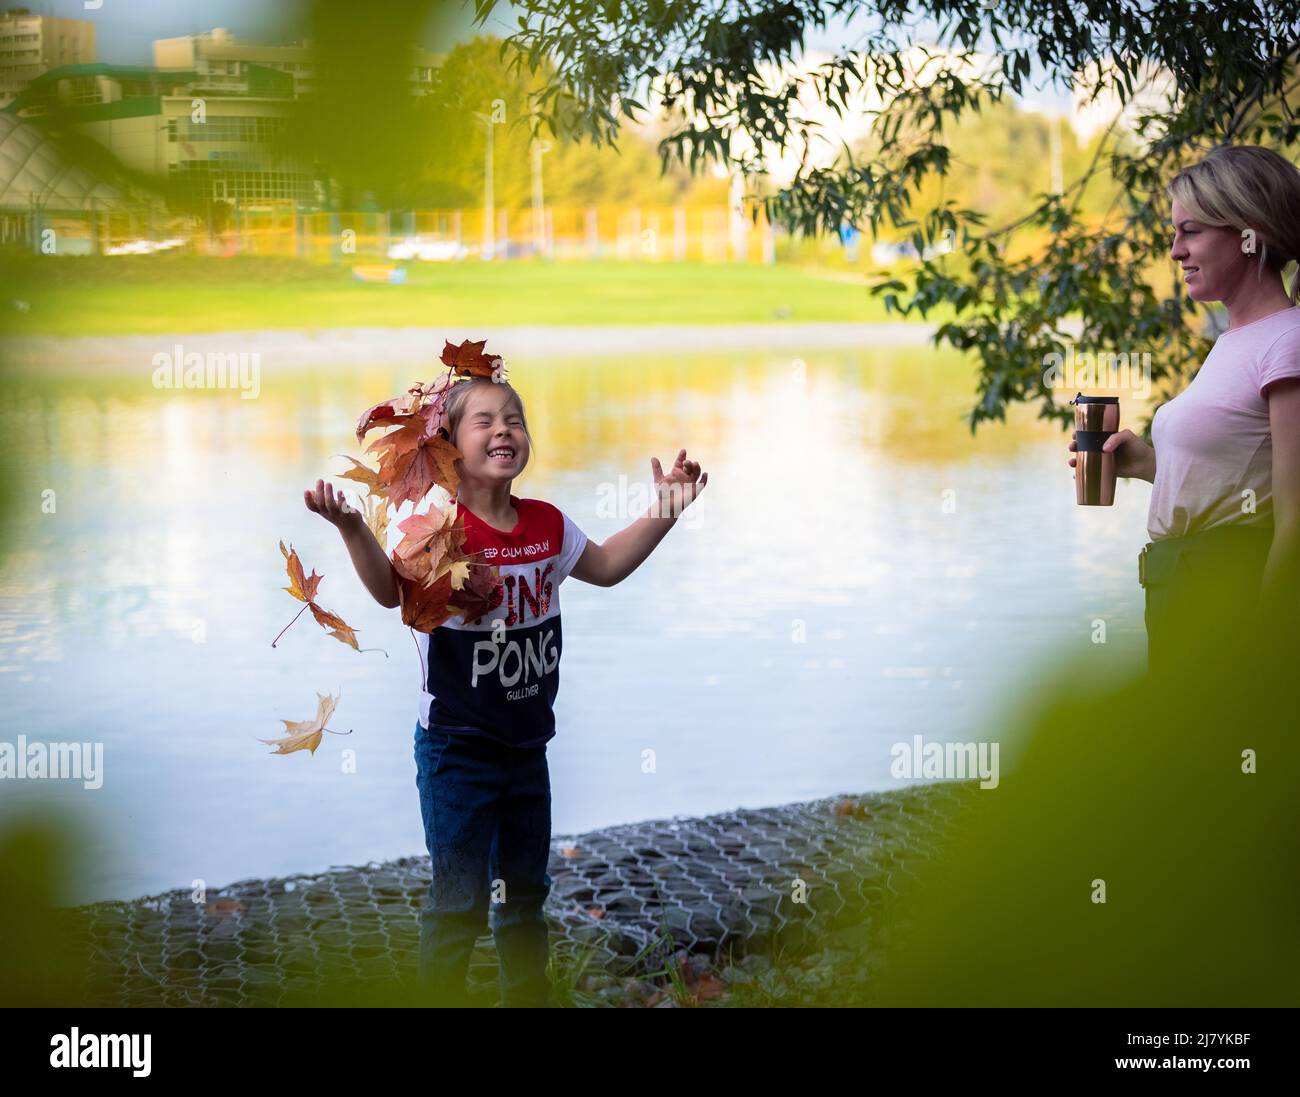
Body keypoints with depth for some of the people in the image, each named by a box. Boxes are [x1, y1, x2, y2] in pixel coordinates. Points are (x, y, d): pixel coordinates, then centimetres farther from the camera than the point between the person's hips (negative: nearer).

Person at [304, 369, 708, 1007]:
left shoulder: (547, 524, 1)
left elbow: (606, 567, 19)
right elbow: (392, 590, -35)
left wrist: (664, 510, 13)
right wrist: (351, 528, -51)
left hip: (527, 744, 6)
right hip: (457, 749, -6)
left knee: (526, 888, 19)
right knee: (460, 900, 1)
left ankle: (529, 996, 36)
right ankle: (441, 994, 20)